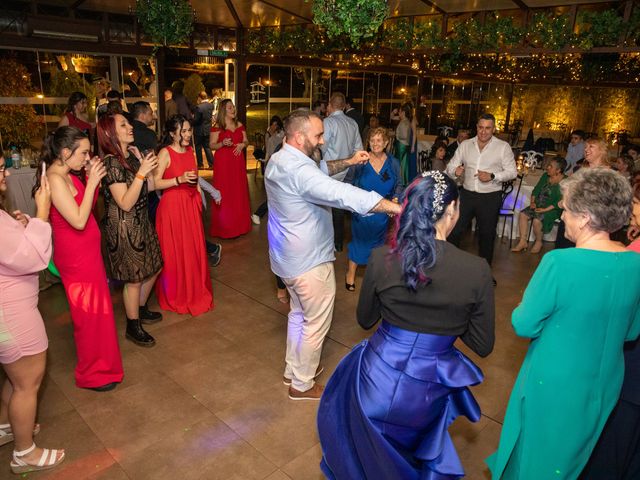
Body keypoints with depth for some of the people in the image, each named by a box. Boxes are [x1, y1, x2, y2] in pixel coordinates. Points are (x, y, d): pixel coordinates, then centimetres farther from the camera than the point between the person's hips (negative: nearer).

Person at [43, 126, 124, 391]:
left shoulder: (68, 176, 3)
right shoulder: (54, 180, -24)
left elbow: (88, 206, 9)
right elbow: (79, 221, -28)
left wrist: (92, 179, -4)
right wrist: (92, 182, -23)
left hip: (87, 252, 9)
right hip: (76, 257, -9)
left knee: (96, 309, 23)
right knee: (89, 313, 6)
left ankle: (97, 363, 43)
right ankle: (92, 374, 26)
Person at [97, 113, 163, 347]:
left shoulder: (132, 155, 5)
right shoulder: (111, 162, -19)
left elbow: (149, 187, 6)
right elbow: (125, 203, -23)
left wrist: (145, 163, -5)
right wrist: (141, 172, -28)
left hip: (141, 221, 8)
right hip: (123, 227, -8)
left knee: (153, 267, 19)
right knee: (134, 278, 4)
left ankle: (141, 310, 42)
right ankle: (133, 327, 23)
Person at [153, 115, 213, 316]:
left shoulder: (190, 150, 8)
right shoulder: (165, 153, -12)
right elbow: (156, 183, -16)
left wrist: (199, 196, 16)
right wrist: (180, 180, -26)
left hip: (191, 205, 6)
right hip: (172, 205, -6)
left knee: (194, 249, 11)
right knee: (174, 252, 4)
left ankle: (196, 292, 29)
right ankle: (175, 297, 21)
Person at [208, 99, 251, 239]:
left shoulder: (239, 125, 11)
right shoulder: (217, 126, -4)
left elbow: (246, 141, 15)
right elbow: (212, 145, -5)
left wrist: (242, 144, -7)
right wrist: (223, 143, -22)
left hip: (238, 161, 5)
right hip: (223, 161, -5)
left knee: (239, 190, 7)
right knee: (224, 192, -4)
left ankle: (239, 224, 20)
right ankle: (224, 227, 5)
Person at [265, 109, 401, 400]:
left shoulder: (278, 161, 4)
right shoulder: (299, 170, -28)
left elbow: (319, 170, 18)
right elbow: (346, 195, -38)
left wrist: (348, 162, 4)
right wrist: (401, 208, -38)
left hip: (288, 257, 10)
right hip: (309, 262, -10)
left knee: (299, 314, 26)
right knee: (316, 324, 9)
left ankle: (293, 370, 43)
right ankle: (302, 384, 26)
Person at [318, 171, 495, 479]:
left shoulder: (381, 259, -16)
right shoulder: (477, 270, -17)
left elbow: (365, 320, 1)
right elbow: (483, 346, -5)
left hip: (376, 383, 0)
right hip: (427, 393, 1)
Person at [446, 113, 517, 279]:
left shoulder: (503, 147, -2)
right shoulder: (465, 145, 4)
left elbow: (512, 172, -2)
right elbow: (450, 168, 3)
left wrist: (492, 176, -18)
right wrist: (455, 171, -21)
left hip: (490, 197, -1)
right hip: (467, 194, 2)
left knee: (487, 235, 12)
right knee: (454, 231, 2)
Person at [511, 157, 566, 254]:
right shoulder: (545, 176, 9)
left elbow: (560, 202, -19)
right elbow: (536, 190, 15)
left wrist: (545, 209, -22)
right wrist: (533, 202, -1)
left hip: (552, 209, -7)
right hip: (539, 205, 7)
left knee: (537, 220, -30)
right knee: (523, 214, -14)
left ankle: (538, 242, -4)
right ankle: (523, 242, -10)